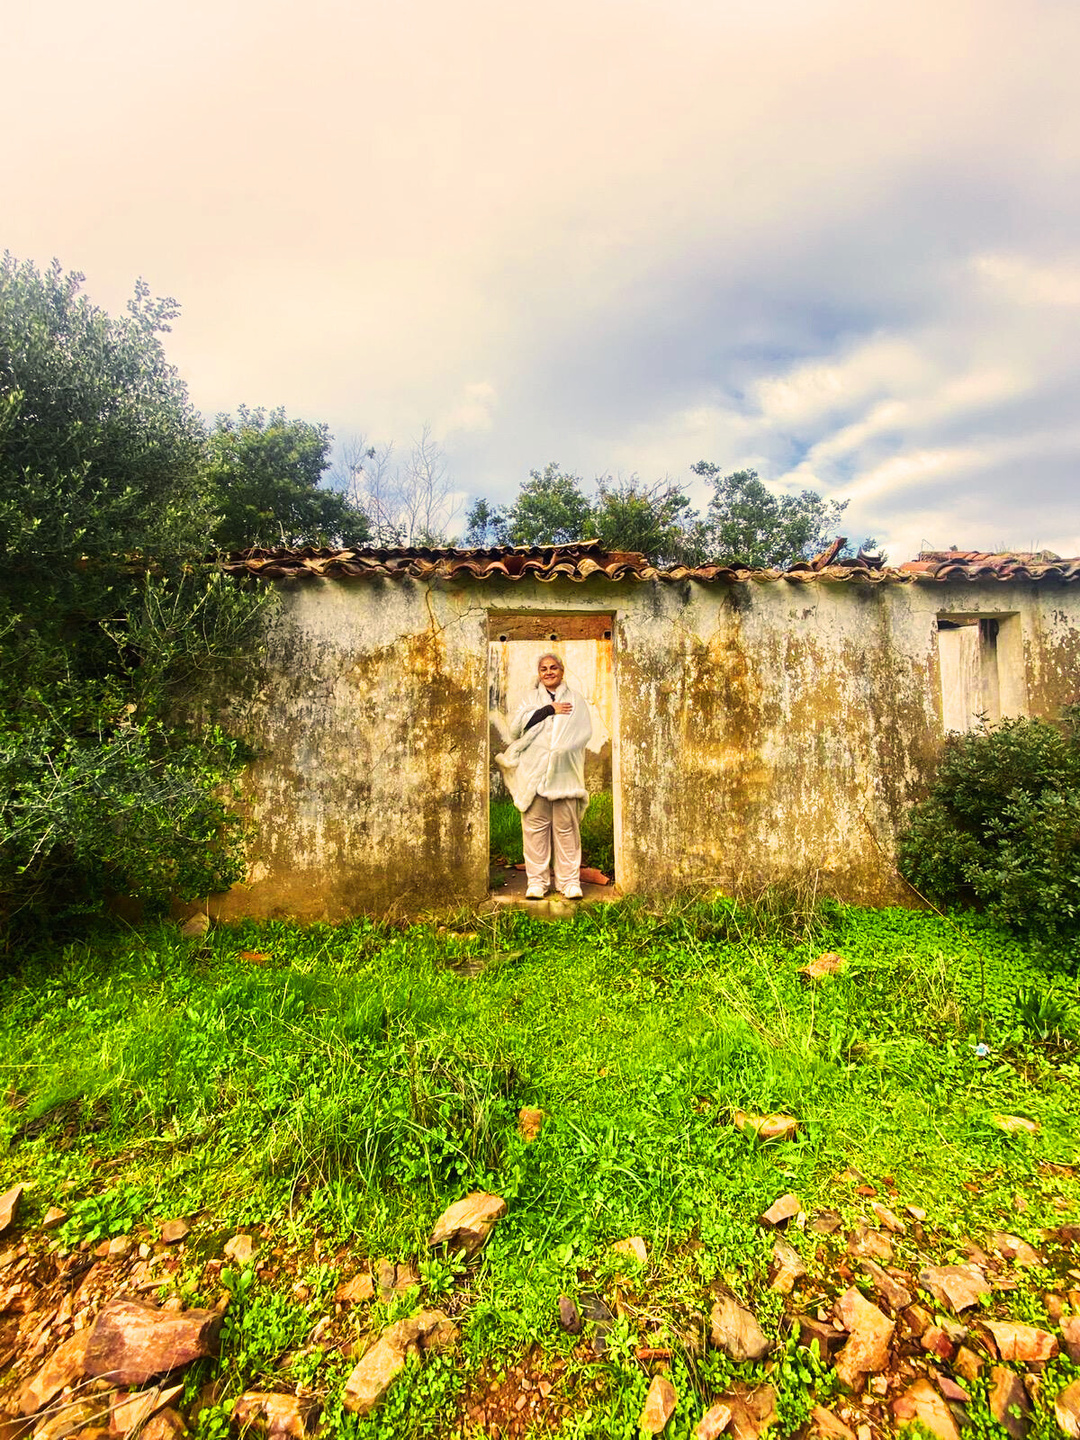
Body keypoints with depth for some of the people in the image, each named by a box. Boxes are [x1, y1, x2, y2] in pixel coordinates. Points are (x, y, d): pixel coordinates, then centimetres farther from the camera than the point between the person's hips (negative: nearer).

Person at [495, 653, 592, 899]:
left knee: (566, 826, -2)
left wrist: (562, 749, -8)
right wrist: (550, 709, -5)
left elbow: (584, 731, 6)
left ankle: (569, 881, 4)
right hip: (533, 772, 1)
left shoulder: (575, 699, 17)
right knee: (535, 826, -2)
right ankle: (537, 881, 5)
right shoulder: (531, 698, 17)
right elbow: (517, 726, -1)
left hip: (564, 773, 0)